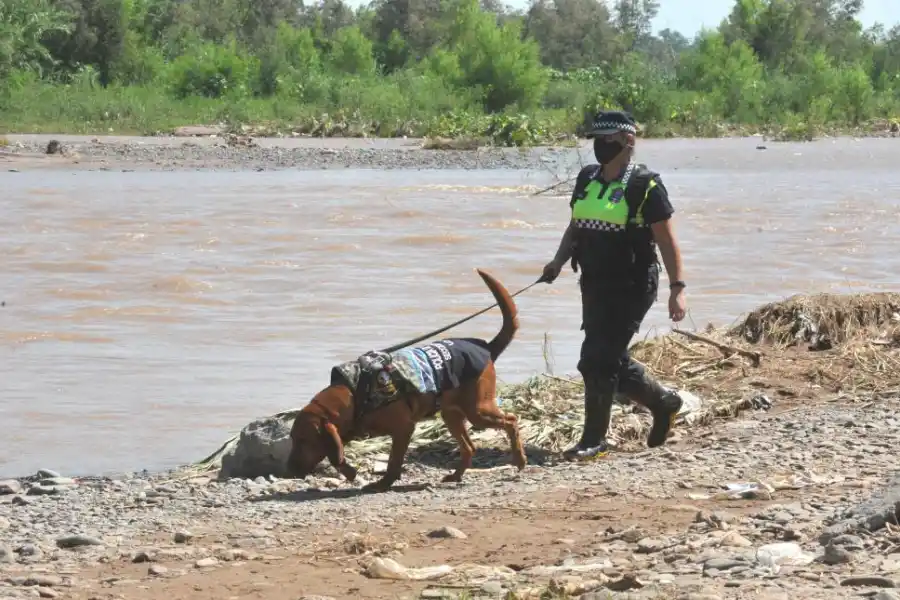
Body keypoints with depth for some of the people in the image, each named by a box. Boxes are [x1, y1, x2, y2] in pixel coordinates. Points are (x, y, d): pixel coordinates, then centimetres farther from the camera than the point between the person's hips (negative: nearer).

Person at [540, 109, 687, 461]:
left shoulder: (645, 186, -10)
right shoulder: (587, 180, 10)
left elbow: (666, 241, -11)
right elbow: (575, 228, 18)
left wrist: (677, 288, -15)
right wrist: (558, 262, 3)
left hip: (631, 288, -8)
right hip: (595, 285, 8)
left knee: (597, 361, -12)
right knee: (609, 360, 14)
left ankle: (594, 441, -2)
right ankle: (663, 402, 36)